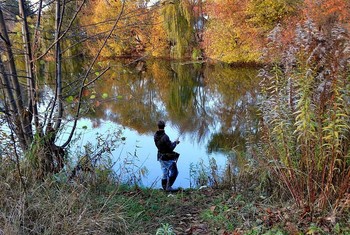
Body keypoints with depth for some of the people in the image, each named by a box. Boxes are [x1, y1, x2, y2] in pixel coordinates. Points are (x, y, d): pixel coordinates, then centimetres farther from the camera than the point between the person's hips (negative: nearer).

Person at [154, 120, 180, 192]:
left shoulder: (155, 136, -2)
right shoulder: (165, 137, -27)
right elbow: (171, 148, -22)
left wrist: (173, 142, 11)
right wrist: (175, 142, -4)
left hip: (161, 157, 8)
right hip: (168, 158, -8)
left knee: (165, 173, 18)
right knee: (174, 172, 8)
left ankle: (165, 188, 25)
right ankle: (168, 187, 7)